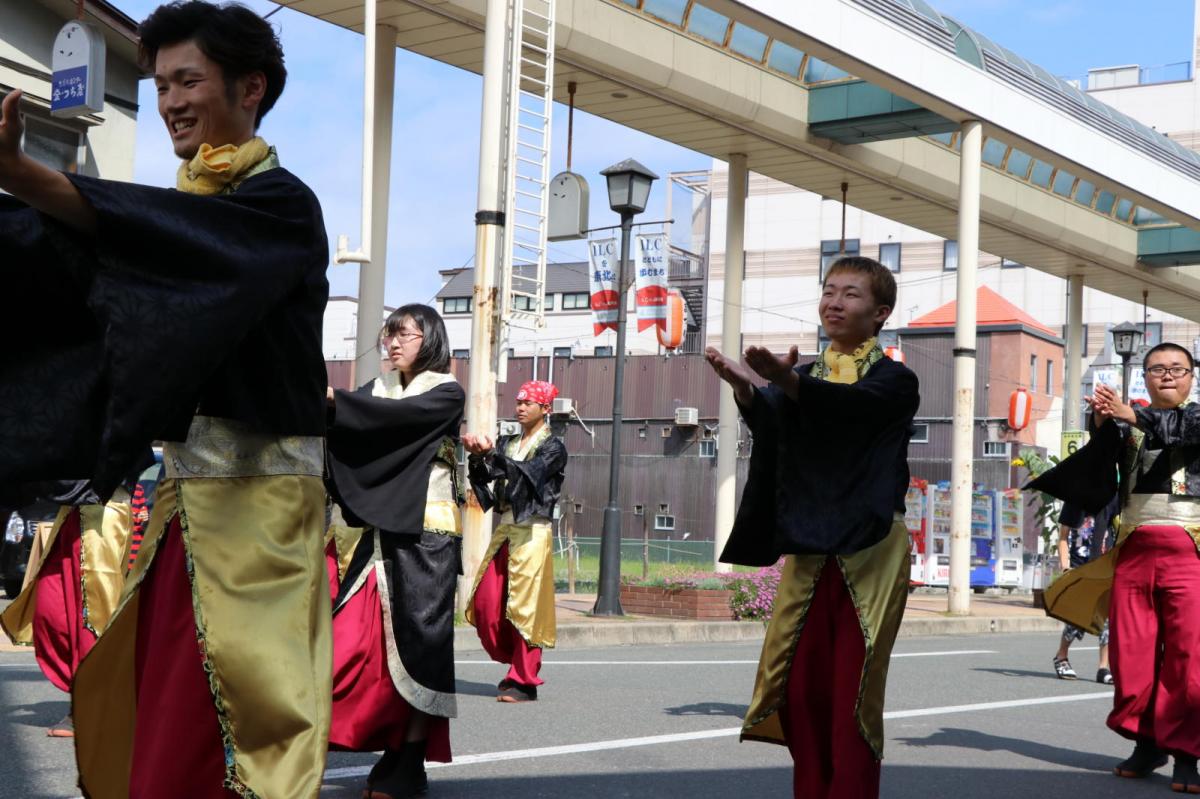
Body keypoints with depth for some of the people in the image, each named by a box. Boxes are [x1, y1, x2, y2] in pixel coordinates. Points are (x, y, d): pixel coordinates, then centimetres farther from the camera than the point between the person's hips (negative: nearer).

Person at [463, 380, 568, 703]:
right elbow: (487, 482, 7)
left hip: (532, 532, -6)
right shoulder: (507, 444, 17)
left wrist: (491, 454, -25)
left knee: (525, 606, -7)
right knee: (486, 603, 1)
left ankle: (524, 681, -1)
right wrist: (477, 457, -11)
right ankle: (515, 664, 19)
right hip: (504, 528, 6)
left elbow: (527, 473, -17)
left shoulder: (552, 448, 0)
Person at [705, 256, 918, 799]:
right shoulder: (804, 375, 13)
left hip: (870, 554, -4)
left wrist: (784, 381, -42)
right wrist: (746, 388, -33)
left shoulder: (894, 380, 1)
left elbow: (850, 405, -23)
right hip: (808, 552, 4)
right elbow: (770, 423, -9)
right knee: (801, 690, 4)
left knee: (853, 694, -6)